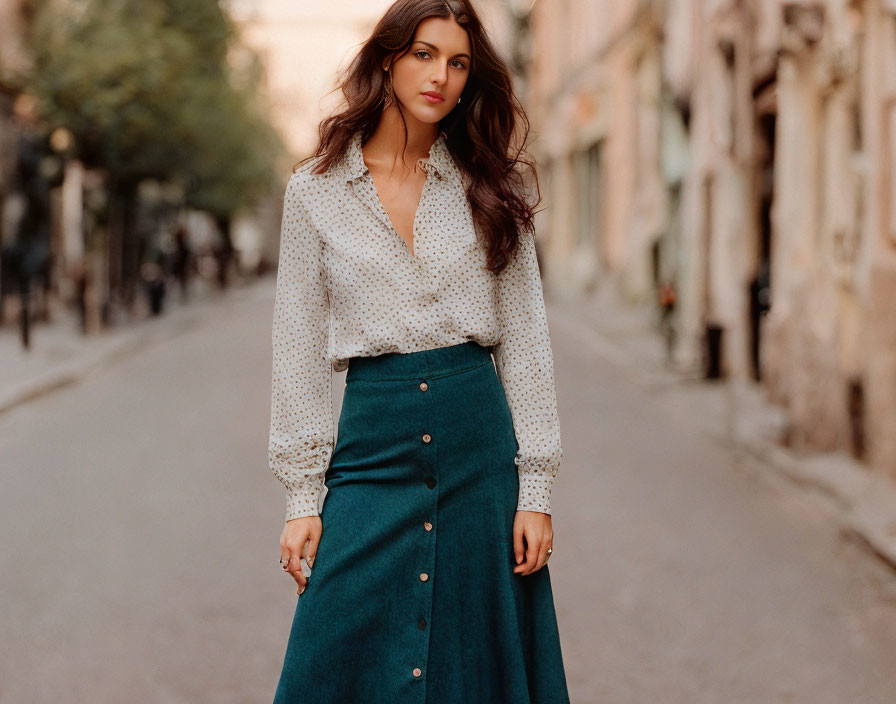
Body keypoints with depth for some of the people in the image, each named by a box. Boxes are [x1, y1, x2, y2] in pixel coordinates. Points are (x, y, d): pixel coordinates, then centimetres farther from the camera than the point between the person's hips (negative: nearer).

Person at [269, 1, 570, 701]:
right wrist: (303, 498, -1)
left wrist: (536, 490, -2)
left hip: (480, 440, 1)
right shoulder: (315, 191, 3)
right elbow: (299, 352, 4)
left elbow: (526, 341, 4)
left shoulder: (490, 187, 6)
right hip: (373, 442, -1)